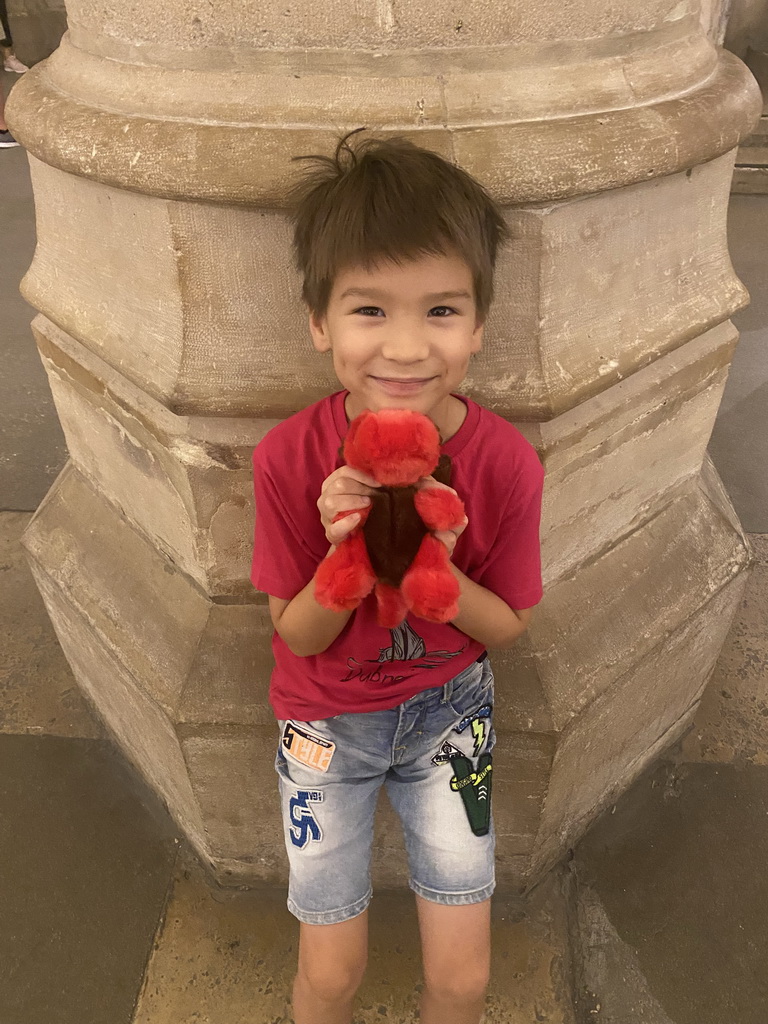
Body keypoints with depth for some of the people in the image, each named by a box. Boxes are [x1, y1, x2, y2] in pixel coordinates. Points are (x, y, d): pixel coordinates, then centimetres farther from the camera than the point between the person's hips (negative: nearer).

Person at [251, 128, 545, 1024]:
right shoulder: (290, 457, -22)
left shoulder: (504, 462, -21)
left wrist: (432, 568, -29)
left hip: (447, 708, 1)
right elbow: (297, 634, -12)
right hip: (326, 715, 0)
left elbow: (506, 626, -9)